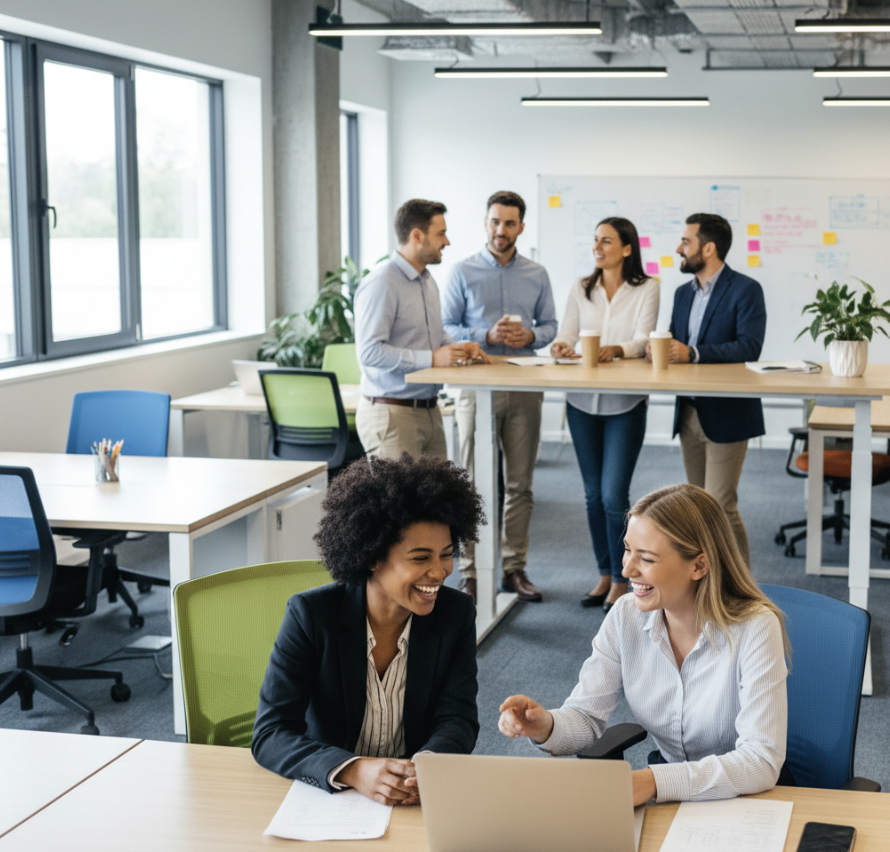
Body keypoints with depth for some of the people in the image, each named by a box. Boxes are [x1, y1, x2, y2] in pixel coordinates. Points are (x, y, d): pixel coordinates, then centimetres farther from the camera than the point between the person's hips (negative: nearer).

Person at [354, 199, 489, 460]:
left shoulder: (427, 281, 17)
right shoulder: (381, 284, -14)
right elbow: (369, 352, -22)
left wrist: (459, 348, 8)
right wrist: (432, 358, -23)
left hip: (429, 410, 9)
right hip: (392, 414, -9)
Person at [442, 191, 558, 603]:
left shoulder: (537, 275, 10)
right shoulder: (463, 272, 1)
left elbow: (550, 325, 12)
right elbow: (446, 328, -1)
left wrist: (530, 336, -9)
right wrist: (488, 336, -16)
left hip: (524, 386, 3)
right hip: (478, 384, -3)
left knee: (520, 484, 7)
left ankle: (514, 568, 16)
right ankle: (471, 572, 5)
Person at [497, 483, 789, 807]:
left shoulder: (755, 629, -20)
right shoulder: (626, 617, -6)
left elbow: (761, 761, -26)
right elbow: (586, 716, -2)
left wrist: (653, 781, -39)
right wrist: (546, 726, -26)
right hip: (666, 789, 6)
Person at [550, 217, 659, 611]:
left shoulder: (646, 289, -1)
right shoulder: (580, 290, 9)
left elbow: (643, 340, -12)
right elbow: (566, 335, 2)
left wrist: (616, 350, -33)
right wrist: (562, 347, -22)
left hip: (625, 404, -4)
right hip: (583, 401, 4)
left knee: (614, 495, -8)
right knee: (593, 494, 10)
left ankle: (621, 579, 6)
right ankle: (605, 574, 23)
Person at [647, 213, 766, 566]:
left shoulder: (745, 290, -9)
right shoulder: (683, 293, 15)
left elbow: (749, 347, -20)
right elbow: (675, 344, 13)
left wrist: (692, 354, -26)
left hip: (726, 416, -7)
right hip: (689, 413, 7)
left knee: (721, 506, -10)